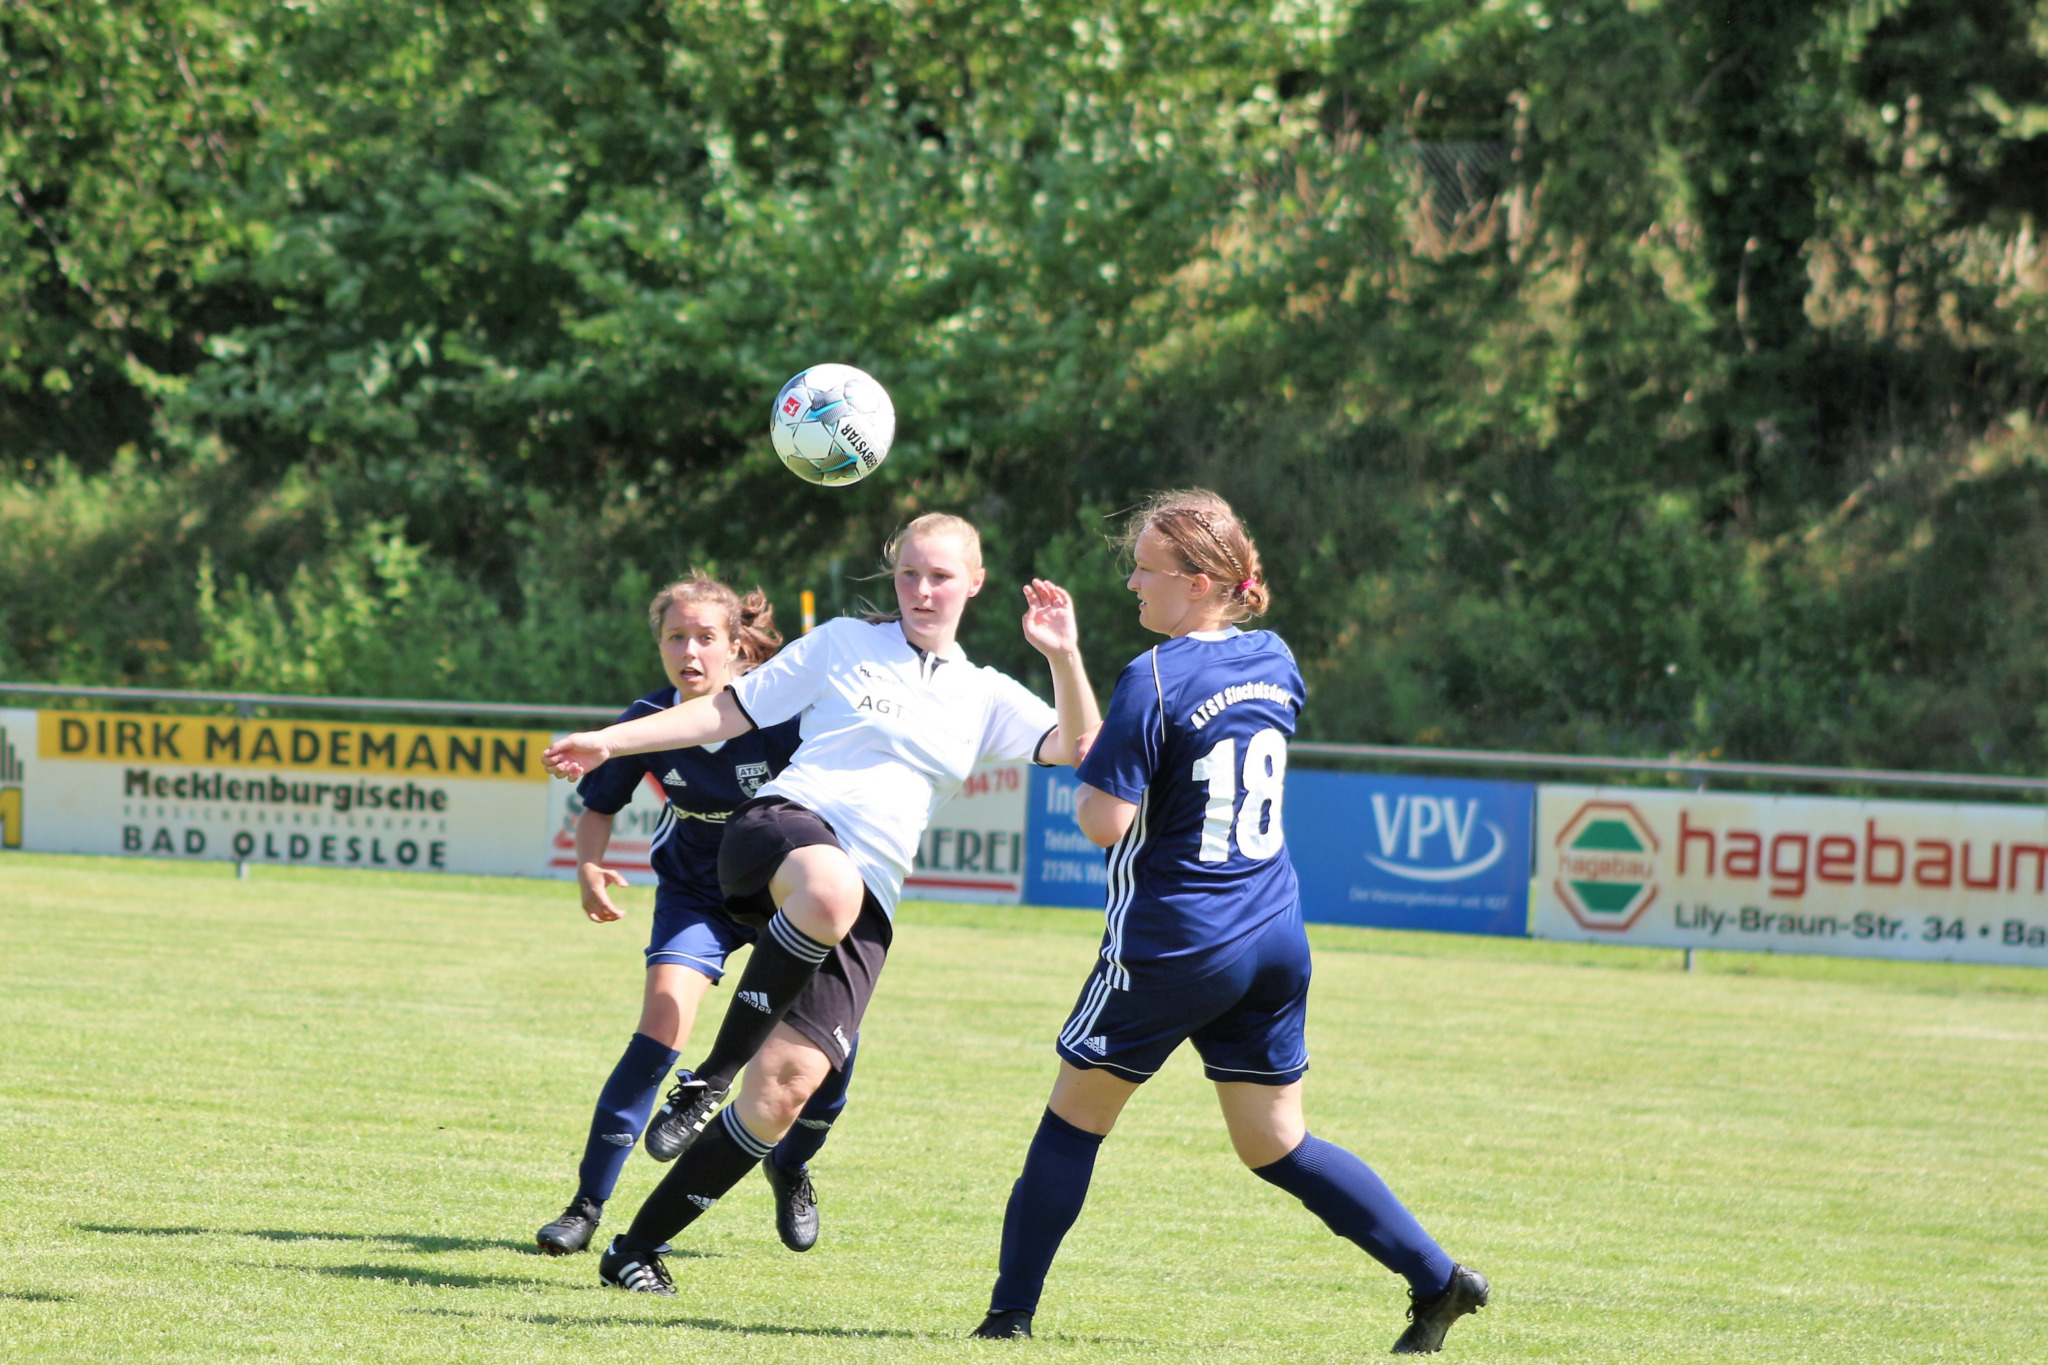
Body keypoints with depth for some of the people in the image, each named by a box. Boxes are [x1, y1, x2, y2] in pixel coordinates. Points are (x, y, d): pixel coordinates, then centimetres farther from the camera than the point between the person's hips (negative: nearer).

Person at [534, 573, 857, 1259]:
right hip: (695, 893, 0)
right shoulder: (648, 722, -18)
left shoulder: (779, 715, -25)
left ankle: (790, 1168, 24)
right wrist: (590, 869, -21)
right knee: (662, 1025, -20)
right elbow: (598, 806, -3)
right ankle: (587, 1205, -15)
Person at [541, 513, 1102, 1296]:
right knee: (829, 888, -44)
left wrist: (1064, 657, -10)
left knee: (787, 1086, -13)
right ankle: (713, 1073, -26)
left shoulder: (986, 698, 19)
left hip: (868, 898, 3)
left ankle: (639, 1246, 1)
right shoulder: (844, 645, 15)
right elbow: (731, 712, 16)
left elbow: (1078, 749, 6)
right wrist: (611, 741, 10)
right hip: (784, 825, -3)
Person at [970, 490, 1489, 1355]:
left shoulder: (1154, 680, -16)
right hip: (1275, 941, 6)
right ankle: (1437, 1278, 4)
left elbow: (1107, 821, -20)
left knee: (1076, 1114, 10)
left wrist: (1080, 791, 2)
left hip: (1171, 943, -6)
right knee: (1275, 1143, 14)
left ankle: (1011, 1312, 12)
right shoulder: (1274, 661, 6)